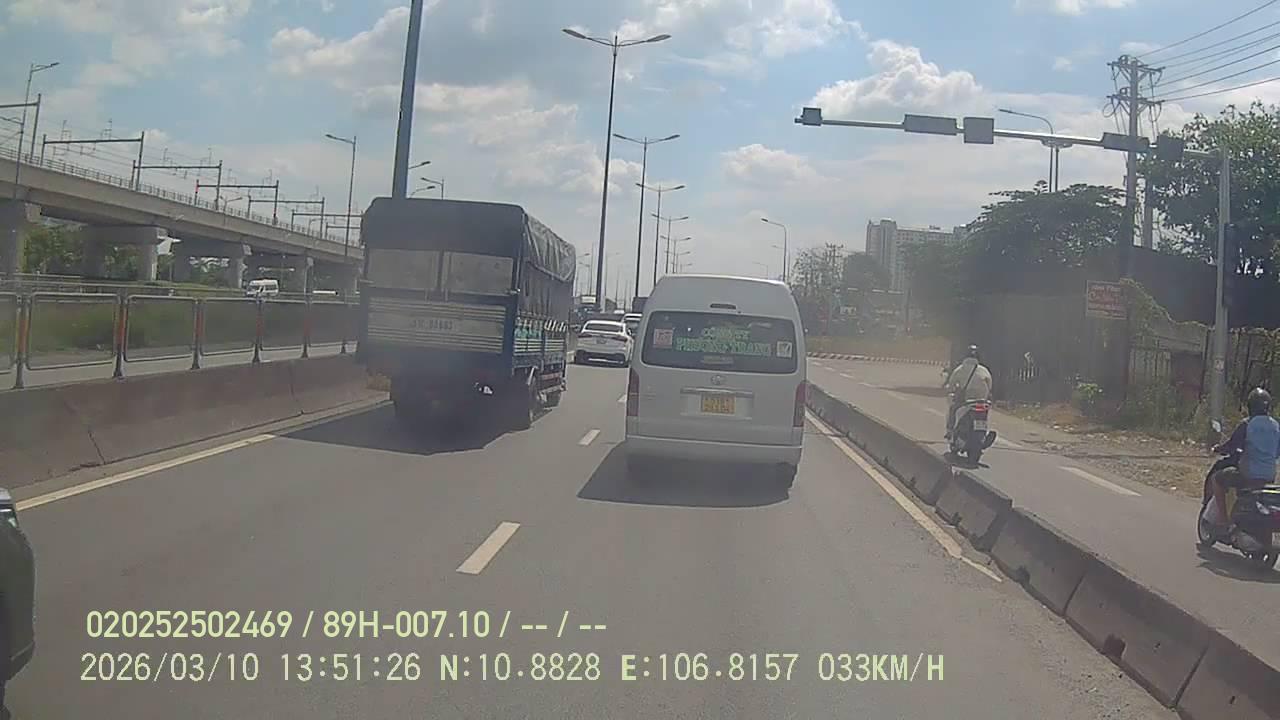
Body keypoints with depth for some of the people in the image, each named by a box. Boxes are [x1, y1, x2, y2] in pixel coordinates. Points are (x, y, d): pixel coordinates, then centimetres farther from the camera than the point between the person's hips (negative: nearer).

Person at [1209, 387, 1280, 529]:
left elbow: (1231, 445, -8)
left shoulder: (1246, 424, -11)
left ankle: (1223, 518, 5)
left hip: (1248, 474, -6)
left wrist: (1217, 449, 11)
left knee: (1217, 479, 12)